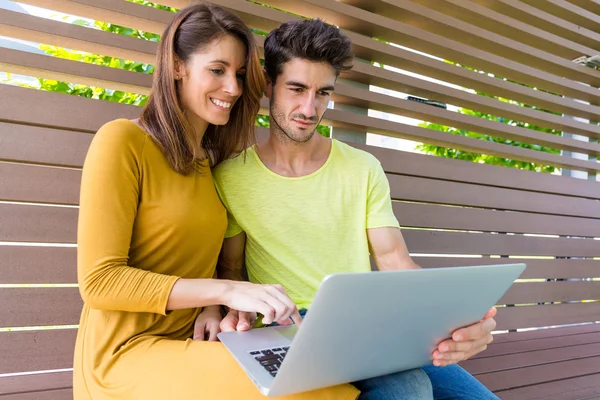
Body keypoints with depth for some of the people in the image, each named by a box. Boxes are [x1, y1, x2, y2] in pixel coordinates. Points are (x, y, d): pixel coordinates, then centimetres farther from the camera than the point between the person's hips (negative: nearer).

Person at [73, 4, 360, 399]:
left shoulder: (215, 162, 10)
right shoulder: (123, 141, -9)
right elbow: (99, 280, -14)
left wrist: (221, 308, -8)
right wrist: (223, 291, -22)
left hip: (190, 343, 5)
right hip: (127, 354, -5)